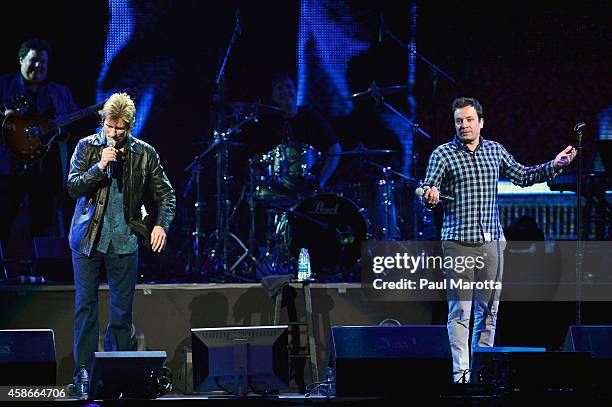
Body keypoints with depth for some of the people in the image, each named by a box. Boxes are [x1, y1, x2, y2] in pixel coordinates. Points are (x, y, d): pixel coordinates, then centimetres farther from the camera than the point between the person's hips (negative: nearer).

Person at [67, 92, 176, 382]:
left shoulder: (144, 154, 2)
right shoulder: (87, 147, 1)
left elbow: (166, 194, 6)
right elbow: (73, 187, -5)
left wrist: (162, 224, -10)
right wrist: (100, 166, -18)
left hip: (124, 242, 0)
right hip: (87, 238, 0)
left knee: (122, 309, 5)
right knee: (85, 305, 1)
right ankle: (83, 370, 5)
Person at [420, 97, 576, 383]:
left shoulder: (495, 150, 12)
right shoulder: (443, 154, -1)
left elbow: (522, 177, 21)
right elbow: (430, 190, -6)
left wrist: (554, 165, 10)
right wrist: (430, 196, -30)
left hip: (492, 241, 4)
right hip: (458, 242, -4)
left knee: (489, 308, 7)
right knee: (460, 310, -6)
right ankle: (461, 371, -5)